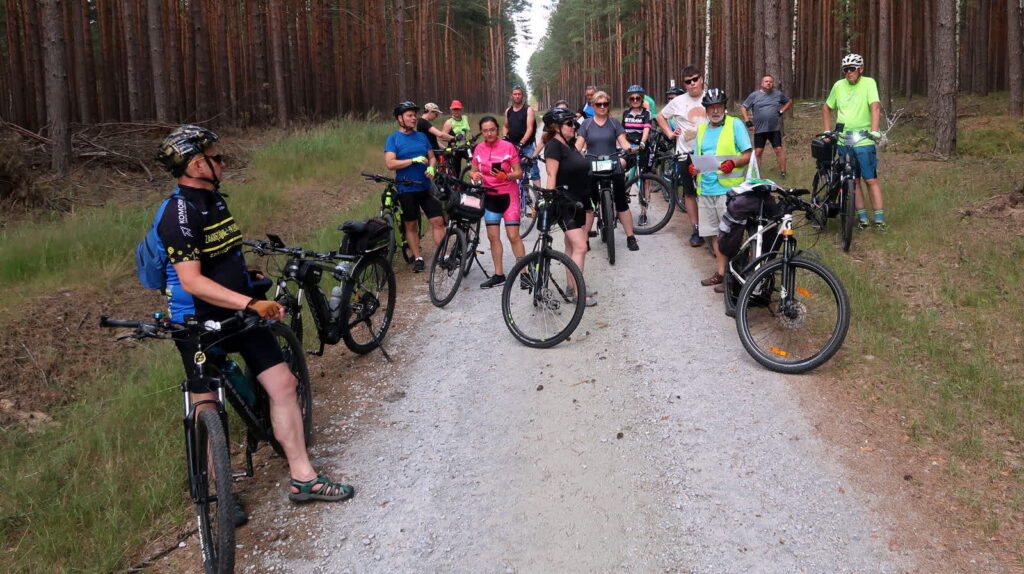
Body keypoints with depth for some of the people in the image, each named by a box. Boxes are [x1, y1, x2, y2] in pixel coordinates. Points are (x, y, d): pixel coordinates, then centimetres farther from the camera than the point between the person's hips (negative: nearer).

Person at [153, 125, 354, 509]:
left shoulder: (214, 199, 8)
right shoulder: (180, 213, -20)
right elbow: (191, 281, -28)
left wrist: (256, 291, 26)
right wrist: (251, 303, -33)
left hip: (239, 313, 8)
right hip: (200, 324, -8)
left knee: (283, 384, 2)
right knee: (207, 409, 5)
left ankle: (303, 478, 10)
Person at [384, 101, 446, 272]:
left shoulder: (421, 136, 10)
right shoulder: (393, 139, -4)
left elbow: (432, 157, 14)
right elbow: (390, 163, -14)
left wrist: (431, 167, -8)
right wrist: (414, 160, -21)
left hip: (425, 187, 3)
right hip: (406, 189, -3)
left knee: (438, 221, -3)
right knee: (411, 225, 6)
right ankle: (418, 258, 17)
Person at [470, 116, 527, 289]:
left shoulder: (508, 147, -9)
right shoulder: (479, 149, 2)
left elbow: (519, 172, -7)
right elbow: (473, 170, 12)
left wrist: (507, 176, -27)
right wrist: (474, 175, -12)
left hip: (508, 194, -4)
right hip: (489, 196, 5)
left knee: (513, 236, -8)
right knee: (493, 237, 7)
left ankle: (524, 273, 0)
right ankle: (499, 275, 16)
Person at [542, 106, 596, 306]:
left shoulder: (569, 144, 10)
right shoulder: (554, 145, -15)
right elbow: (551, 175, -20)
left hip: (578, 202, 9)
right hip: (565, 205, -9)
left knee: (571, 246, 13)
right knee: (580, 247, -12)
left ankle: (572, 286, 21)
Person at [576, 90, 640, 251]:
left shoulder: (614, 123, 5)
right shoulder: (586, 124, 6)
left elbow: (623, 141, -1)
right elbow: (579, 145, 1)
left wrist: (631, 148, -21)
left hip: (614, 168, 0)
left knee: (622, 203, 3)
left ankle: (630, 237, 10)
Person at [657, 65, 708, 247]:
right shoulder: (678, 102, 2)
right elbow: (661, 117, 17)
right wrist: (669, 133, 3)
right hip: (686, 154, 1)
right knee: (690, 193, 5)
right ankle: (695, 229, 14)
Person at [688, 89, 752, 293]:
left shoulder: (735, 125, -1)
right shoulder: (702, 129, 17)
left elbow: (748, 154, -5)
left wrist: (733, 163, -24)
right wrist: (693, 168, 0)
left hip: (728, 189, -6)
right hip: (706, 189, 6)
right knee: (715, 232, 10)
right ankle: (720, 272, 18)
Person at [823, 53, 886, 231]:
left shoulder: (868, 83, -5)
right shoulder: (838, 86, 6)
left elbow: (875, 106, -17)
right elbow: (826, 108, 18)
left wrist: (874, 130, -29)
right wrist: (827, 131, 10)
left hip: (864, 141, -4)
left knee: (871, 180, -4)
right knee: (854, 180, 7)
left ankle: (880, 219, -1)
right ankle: (862, 217, 14)